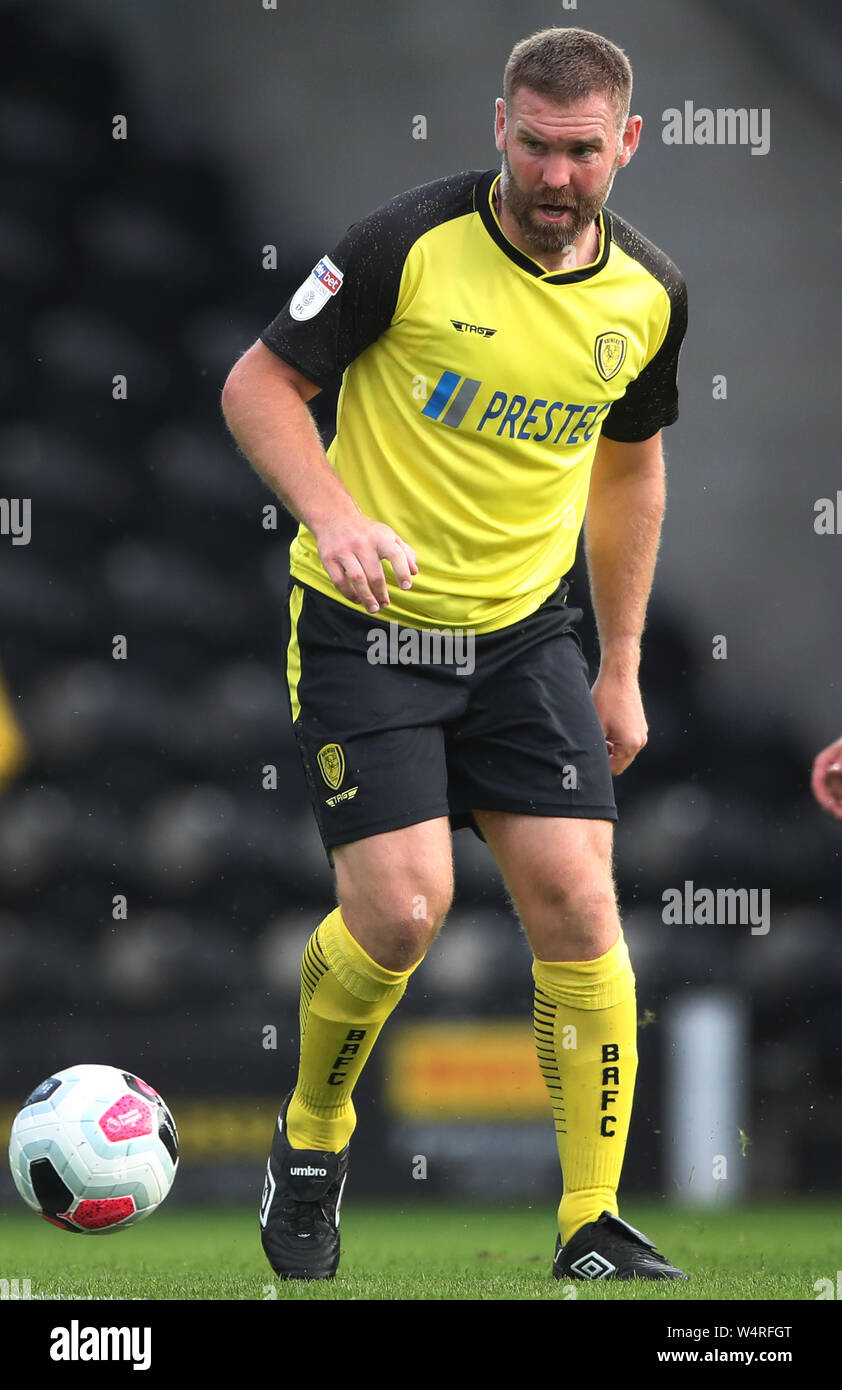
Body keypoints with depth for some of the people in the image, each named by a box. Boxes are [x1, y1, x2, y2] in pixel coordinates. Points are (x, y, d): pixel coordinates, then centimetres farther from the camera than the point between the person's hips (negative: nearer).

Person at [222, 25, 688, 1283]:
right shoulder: (411, 246, -15)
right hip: (366, 622, -4)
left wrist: (622, 667, 16)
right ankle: (312, 1139, 16)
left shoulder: (648, 294, 0)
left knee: (577, 899, -8)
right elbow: (259, 385, -8)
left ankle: (595, 1227, 1)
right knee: (401, 910, -14)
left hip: (527, 633, 4)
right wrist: (334, 516, -25)